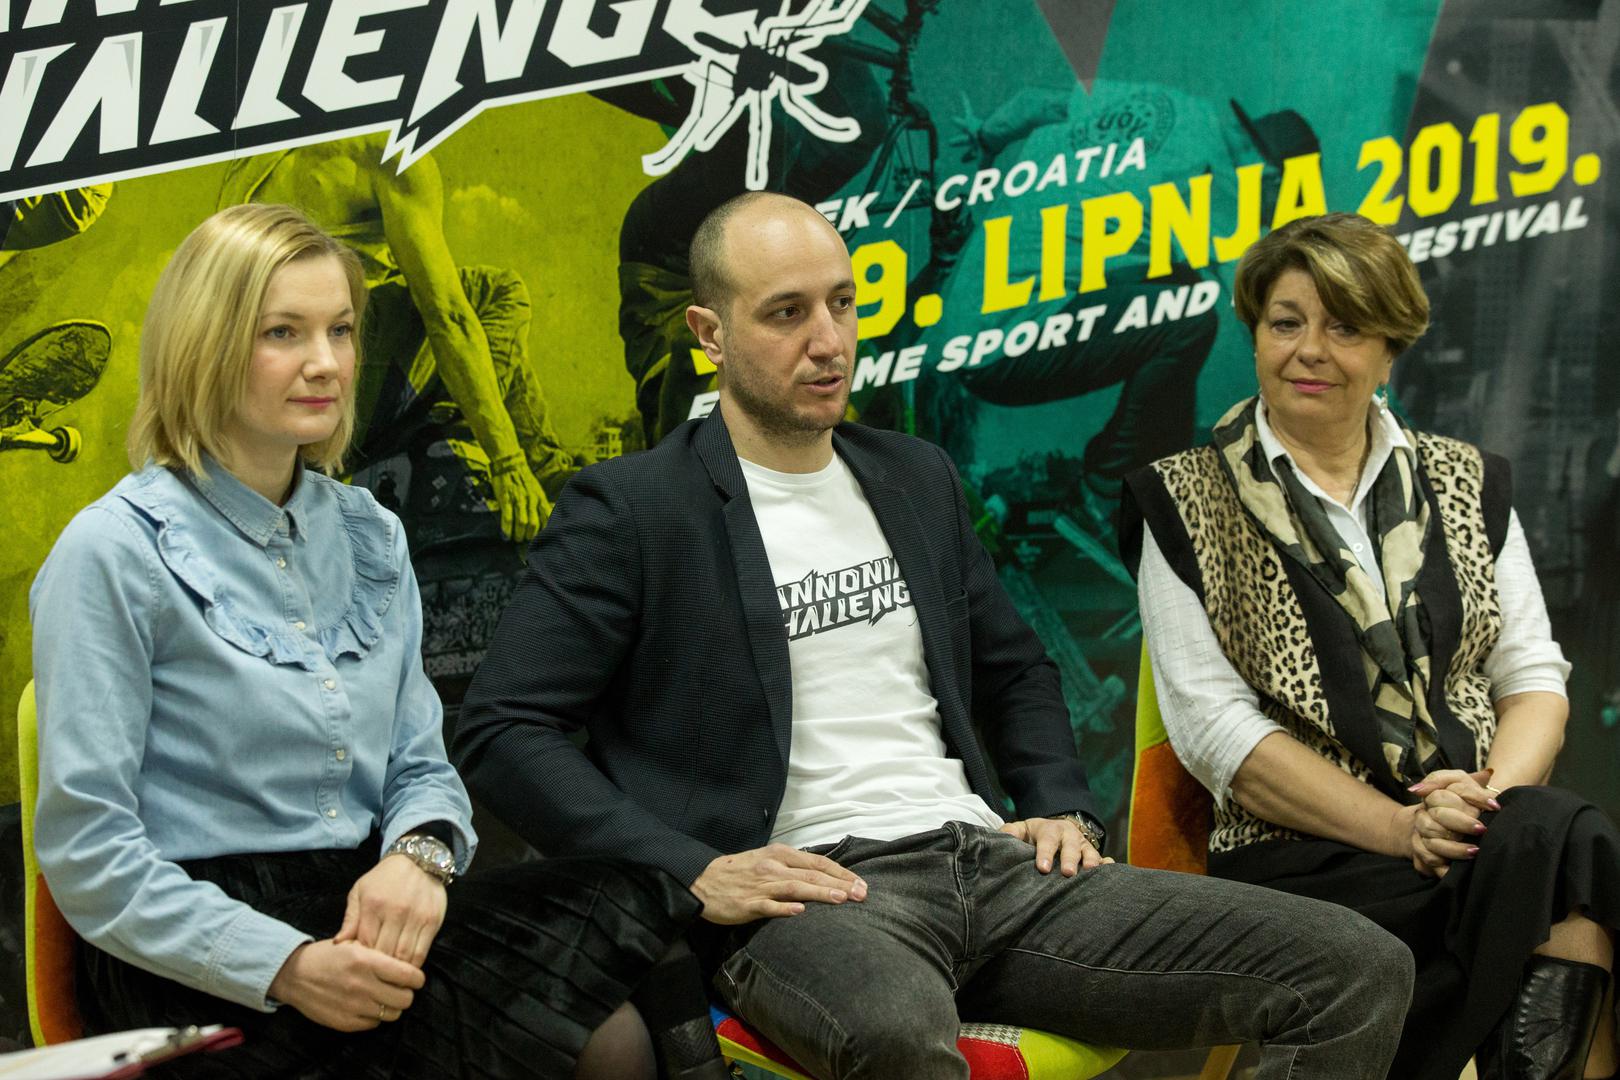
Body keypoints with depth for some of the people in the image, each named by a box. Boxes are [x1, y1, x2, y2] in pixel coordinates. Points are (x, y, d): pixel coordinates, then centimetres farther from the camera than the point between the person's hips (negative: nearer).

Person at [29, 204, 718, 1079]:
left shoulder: (368, 536, 14)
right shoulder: (115, 553, -6)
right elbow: (86, 855, -9)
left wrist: (420, 853, -9)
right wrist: (286, 966, -22)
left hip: (363, 910, 6)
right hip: (197, 966, -6)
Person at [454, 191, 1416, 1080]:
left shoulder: (919, 478, 20)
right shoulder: (631, 510, 1)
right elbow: (500, 727, -5)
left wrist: (1063, 809, 12)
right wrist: (693, 873, -14)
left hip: (990, 860, 6)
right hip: (808, 890, -6)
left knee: (1361, 970, -10)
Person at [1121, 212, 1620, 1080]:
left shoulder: (1466, 485, 18)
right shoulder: (1186, 505, 6)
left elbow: (1533, 677, 13)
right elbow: (1215, 728, -3)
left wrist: (1498, 792, -11)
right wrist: (1400, 828, -14)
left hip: (1477, 837, 4)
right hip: (1300, 859, -3)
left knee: (1546, 831, -34)